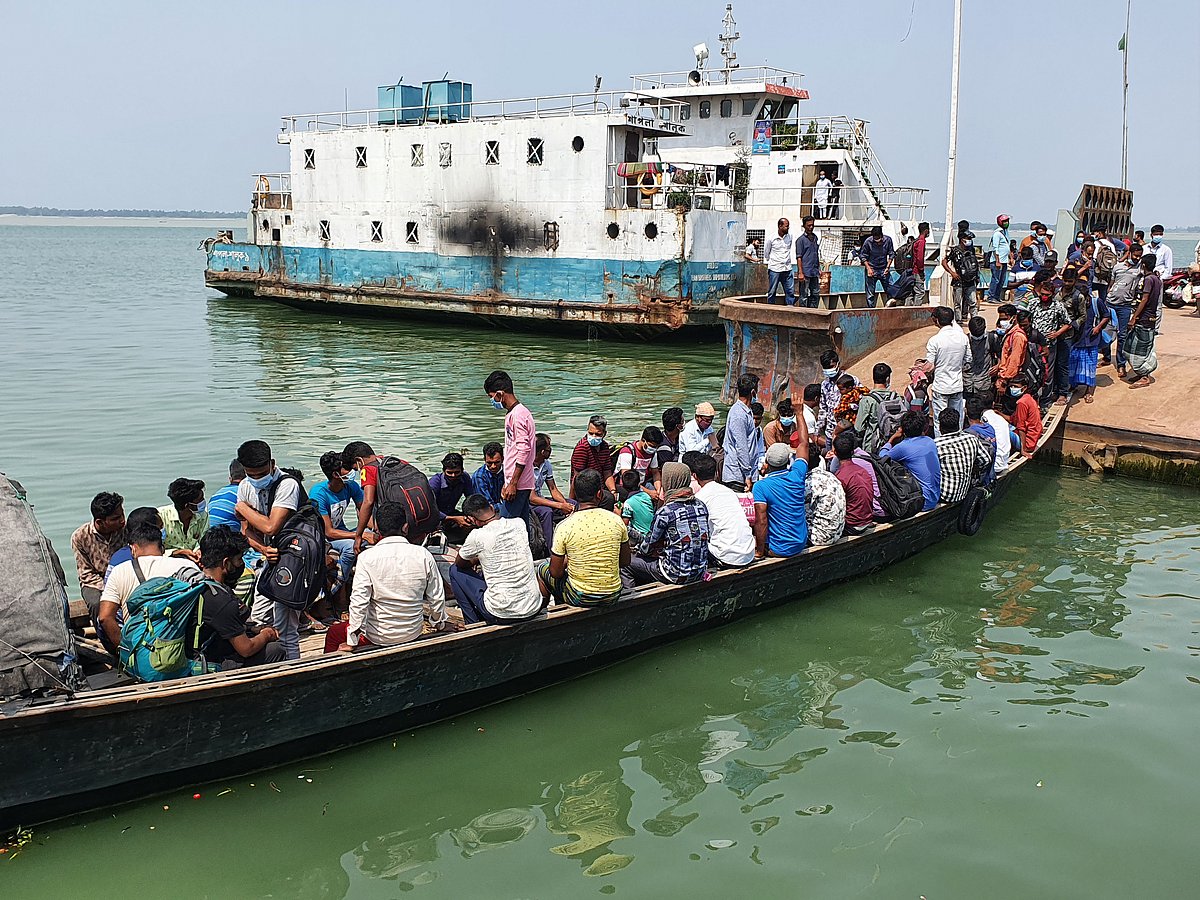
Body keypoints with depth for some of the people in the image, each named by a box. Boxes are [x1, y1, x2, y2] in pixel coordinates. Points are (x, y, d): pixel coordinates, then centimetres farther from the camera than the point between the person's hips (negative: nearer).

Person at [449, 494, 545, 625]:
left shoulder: (477, 536, -14)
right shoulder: (519, 524, 1)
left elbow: (459, 563, 8)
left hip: (502, 615, -6)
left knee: (455, 570, 14)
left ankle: (474, 624, 22)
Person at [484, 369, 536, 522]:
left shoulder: (517, 415, -15)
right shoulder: (511, 413, 18)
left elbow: (524, 451, -21)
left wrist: (513, 484, -20)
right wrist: (507, 483, 22)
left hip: (518, 485, -10)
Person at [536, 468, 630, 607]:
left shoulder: (564, 527, -16)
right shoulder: (616, 520, -7)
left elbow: (555, 573, -8)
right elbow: (625, 562, 4)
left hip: (580, 598, -4)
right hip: (613, 596, 4)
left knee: (542, 568, 24)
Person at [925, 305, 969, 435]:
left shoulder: (934, 341, -17)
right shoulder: (963, 338, -2)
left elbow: (930, 367, -13)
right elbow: (965, 361, 8)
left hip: (940, 387, -5)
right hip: (957, 385, 5)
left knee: (939, 423, 3)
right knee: (957, 421, 15)